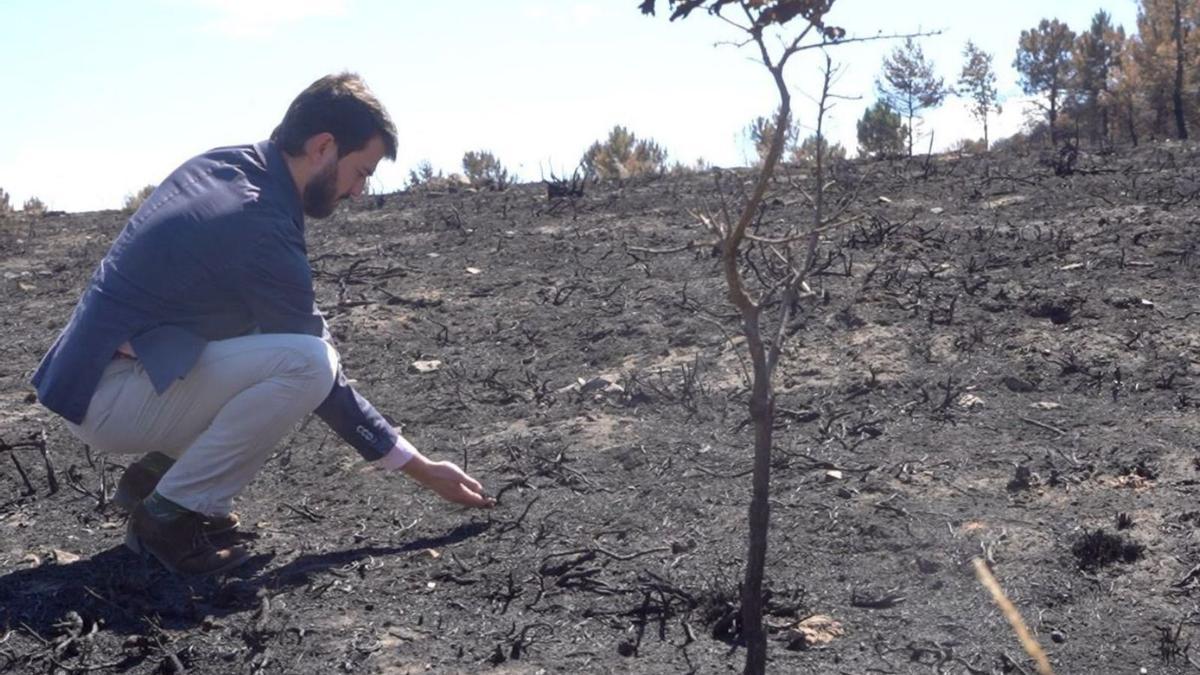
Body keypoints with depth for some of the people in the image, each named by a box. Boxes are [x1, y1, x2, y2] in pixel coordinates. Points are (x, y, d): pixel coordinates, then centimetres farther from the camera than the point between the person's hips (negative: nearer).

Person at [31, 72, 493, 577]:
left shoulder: (217, 165, 4)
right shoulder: (262, 230, -22)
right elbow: (320, 379, -15)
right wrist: (422, 469, -6)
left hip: (88, 368, 9)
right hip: (105, 399, -9)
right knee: (307, 362, -25)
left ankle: (157, 471, 11)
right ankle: (168, 516, -10)